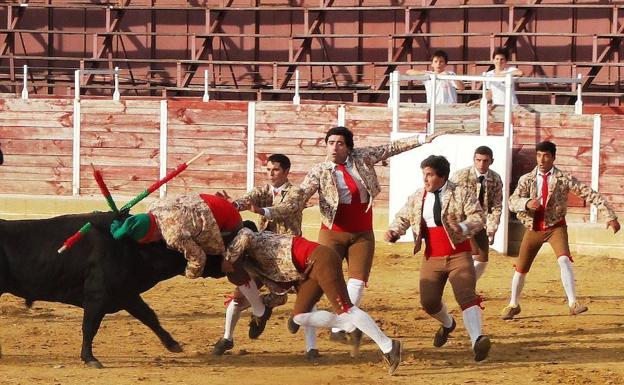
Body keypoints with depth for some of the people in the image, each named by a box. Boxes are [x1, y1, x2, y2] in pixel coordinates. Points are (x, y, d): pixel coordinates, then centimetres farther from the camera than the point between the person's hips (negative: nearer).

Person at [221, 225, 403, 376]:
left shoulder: (257, 240, 1)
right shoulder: (260, 263, 25)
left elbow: (245, 235, -23)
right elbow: (279, 286, 14)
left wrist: (228, 259, -10)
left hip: (320, 258, -9)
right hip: (310, 272, 9)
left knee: (344, 308, -17)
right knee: (300, 317, 2)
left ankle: (388, 346, -19)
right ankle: (351, 327, 1)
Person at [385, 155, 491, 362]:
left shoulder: (462, 193, -5)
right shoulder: (416, 198, 8)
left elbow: (478, 217, -12)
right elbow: (403, 218, 18)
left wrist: (464, 227, -32)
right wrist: (393, 231, -4)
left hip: (459, 256, -4)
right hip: (432, 258, 4)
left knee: (466, 296, -22)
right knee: (429, 301, 2)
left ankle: (476, 340, -37)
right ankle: (447, 324, 37)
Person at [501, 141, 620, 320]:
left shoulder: (564, 178, -8)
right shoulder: (527, 179, -2)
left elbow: (590, 194, -10)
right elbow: (512, 202, -10)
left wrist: (610, 215, -17)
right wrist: (527, 203, -33)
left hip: (555, 226, -2)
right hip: (533, 228, 2)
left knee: (564, 260, -27)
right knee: (521, 268, 10)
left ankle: (573, 303, -26)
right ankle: (513, 305, 32)